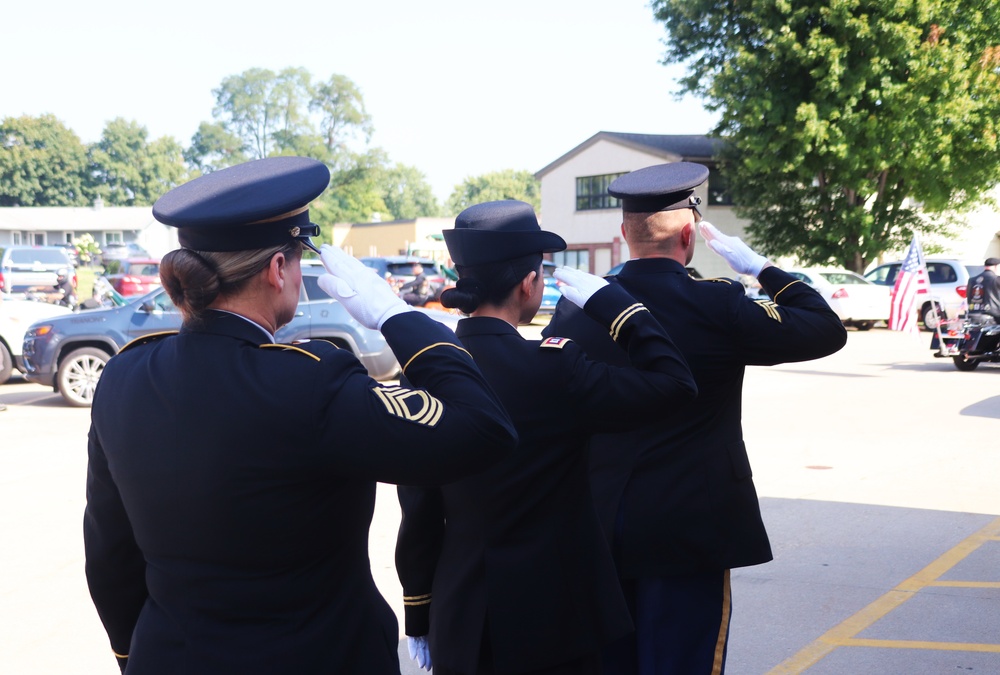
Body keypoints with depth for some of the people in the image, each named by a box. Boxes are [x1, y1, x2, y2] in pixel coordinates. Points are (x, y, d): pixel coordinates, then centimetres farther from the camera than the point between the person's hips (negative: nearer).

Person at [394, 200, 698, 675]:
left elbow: (418, 510, 1)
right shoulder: (551, 368, -19)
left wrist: (419, 616, 12)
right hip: (552, 622, -4)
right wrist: (610, 302, -1)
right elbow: (673, 381, -10)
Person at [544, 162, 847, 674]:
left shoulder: (575, 307, -2)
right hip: (688, 532, -5)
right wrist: (760, 267, 3)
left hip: (596, 531, 5)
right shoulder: (717, 306, -14)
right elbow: (827, 331, -4)